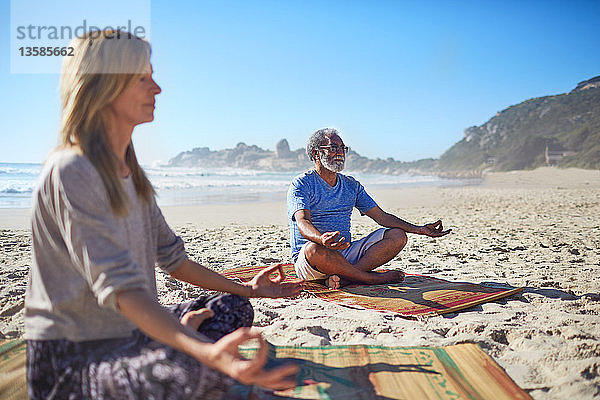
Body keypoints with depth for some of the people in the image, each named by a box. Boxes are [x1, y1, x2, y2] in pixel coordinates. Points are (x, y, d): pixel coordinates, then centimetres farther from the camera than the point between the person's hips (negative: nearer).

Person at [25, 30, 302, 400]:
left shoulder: (130, 172, 11)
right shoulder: (71, 171, -20)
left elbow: (171, 258, 14)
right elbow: (119, 287, -30)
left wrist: (247, 290, 17)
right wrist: (207, 352, -44)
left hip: (129, 330, 9)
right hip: (71, 355, -9)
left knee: (235, 309, 13)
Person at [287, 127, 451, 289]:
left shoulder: (351, 185, 15)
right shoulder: (301, 184, -5)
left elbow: (381, 216, 12)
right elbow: (303, 222, -21)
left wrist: (420, 229, 1)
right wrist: (321, 239, -45)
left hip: (345, 254, 6)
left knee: (398, 236, -11)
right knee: (314, 249, -41)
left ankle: (343, 278, -26)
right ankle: (372, 278, -20)